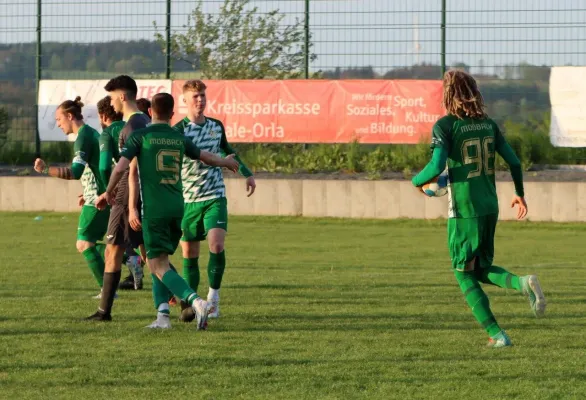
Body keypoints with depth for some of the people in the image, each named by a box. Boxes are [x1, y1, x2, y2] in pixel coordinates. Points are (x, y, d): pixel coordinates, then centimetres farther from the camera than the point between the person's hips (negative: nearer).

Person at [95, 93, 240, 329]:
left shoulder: (140, 137, -3)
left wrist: (108, 193, 5)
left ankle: (196, 302, -25)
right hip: (177, 207, 5)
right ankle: (162, 314, 6)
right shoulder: (179, 139, 11)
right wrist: (226, 163, 48)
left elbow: (121, 168, -12)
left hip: (154, 209, -5)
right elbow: (206, 157, 27)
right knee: (159, 261, 18)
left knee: (158, 265, -5)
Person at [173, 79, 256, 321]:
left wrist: (247, 174, 32)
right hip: (188, 199, -2)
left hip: (215, 197, 2)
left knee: (216, 245, -17)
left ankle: (214, 295, -2)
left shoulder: (216, 126, 8)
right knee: (189, 253, 2)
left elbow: (228, 152, 27)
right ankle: (189, 303, 14)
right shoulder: (178, 131, -7)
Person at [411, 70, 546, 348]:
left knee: (464, 275, 8)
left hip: (464, 212, -6)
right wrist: (519, 194, 23)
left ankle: (496, 335, 1)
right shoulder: (488, 124, 7)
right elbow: (514, 161, 8)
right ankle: (523, 283, -9)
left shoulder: (446, 126, -11)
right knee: (482, 269, 20)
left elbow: (436, 167, -20)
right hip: (490, 208, 6)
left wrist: (417, 180, 1)